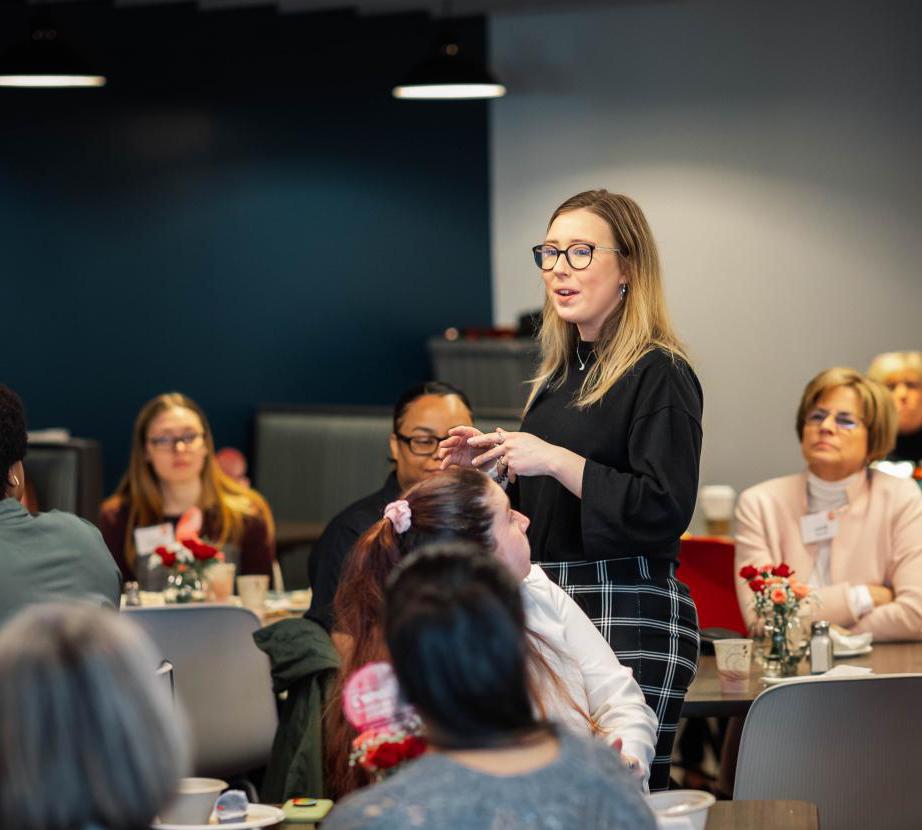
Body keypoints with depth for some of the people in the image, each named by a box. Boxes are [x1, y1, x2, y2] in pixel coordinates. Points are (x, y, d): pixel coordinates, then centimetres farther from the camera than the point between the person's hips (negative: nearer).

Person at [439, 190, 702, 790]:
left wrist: (556, 460, -18)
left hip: (628, 620, -8)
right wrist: (499, 465, 9)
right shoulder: (561, 375, 16)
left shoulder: (660, 375, -9)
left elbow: (665, 510, -19)